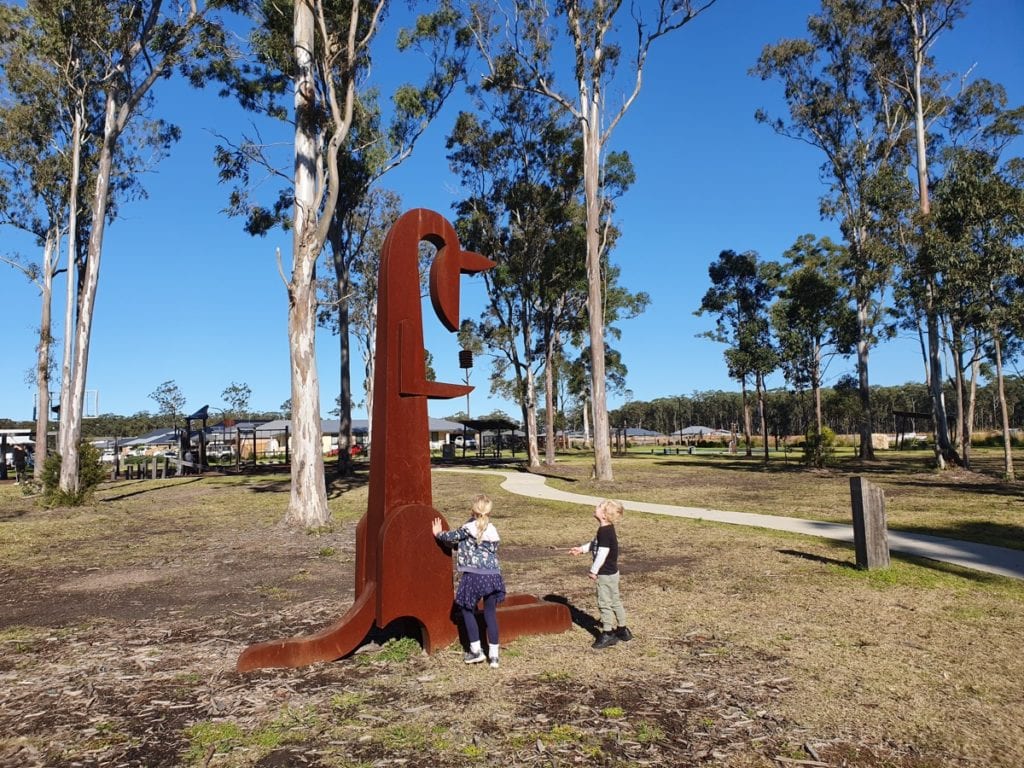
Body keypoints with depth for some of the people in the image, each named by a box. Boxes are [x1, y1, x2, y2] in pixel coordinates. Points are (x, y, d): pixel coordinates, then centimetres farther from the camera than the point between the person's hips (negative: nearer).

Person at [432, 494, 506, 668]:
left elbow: (452, 537, 3)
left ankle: (476, 651, 14)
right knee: (490, 614, 10)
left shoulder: (469, 527, -7)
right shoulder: (493, 531, 11)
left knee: (467, 610, 13)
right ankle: (493, 655, 11)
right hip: (493, 575, 5)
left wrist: (438, 534, 24)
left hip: (473, 576, -5)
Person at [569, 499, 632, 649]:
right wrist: (581, 549, 18)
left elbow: (602, 553, -25)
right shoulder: (608, 529, 5)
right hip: (612, 572, 10)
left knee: (604, 603, 1)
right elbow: (595, 544, 19)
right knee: (615, 601, 18)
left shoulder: (604, 531, -25)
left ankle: (608, 634, 10)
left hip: (605, 574, -10)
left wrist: (594, 571, -17)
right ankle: (622, 630, 29)